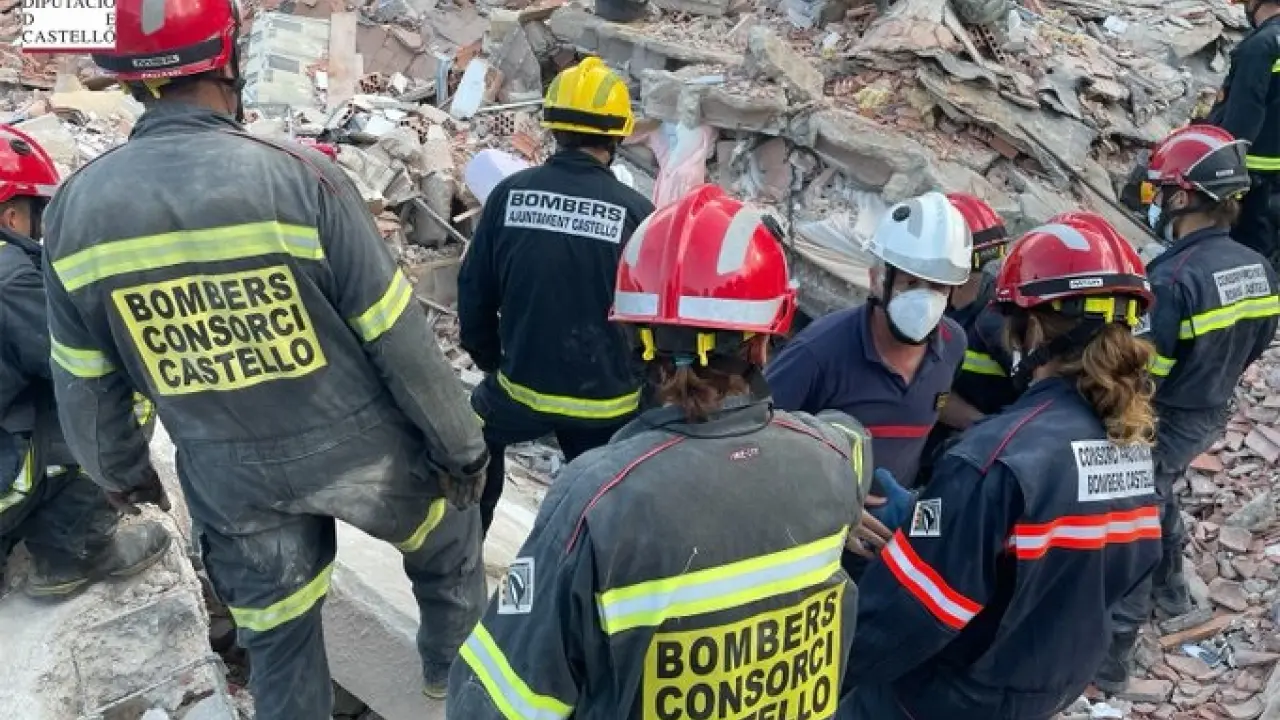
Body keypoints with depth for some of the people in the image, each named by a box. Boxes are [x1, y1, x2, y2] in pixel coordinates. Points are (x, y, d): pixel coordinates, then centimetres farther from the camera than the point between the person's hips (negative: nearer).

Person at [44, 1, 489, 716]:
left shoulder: (76, 208, -8)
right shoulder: (301, 177, -22)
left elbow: (85, 384, 3)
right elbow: (400, 341, -16)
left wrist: (120, 468, 22)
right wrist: (462, 444, -2)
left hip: (230, 477, 3)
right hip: (357, 450, -3)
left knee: (279, 642, 22)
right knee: (449, 538, 28)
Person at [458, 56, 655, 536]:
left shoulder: (510, 193, -8)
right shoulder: (635, 211, -13)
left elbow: (474, 292, 1)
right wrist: (642, 382, 13)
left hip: (522, 387, 2)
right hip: (607, 401, -1)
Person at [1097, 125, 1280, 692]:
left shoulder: (1174, 277, -30)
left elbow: (1140, 373, -26)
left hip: (1161, 423, -8)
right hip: (1211, 415, 8)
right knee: (1157, 494, 31)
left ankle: (1109, 655, 17)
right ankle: (1170, 587, 54)